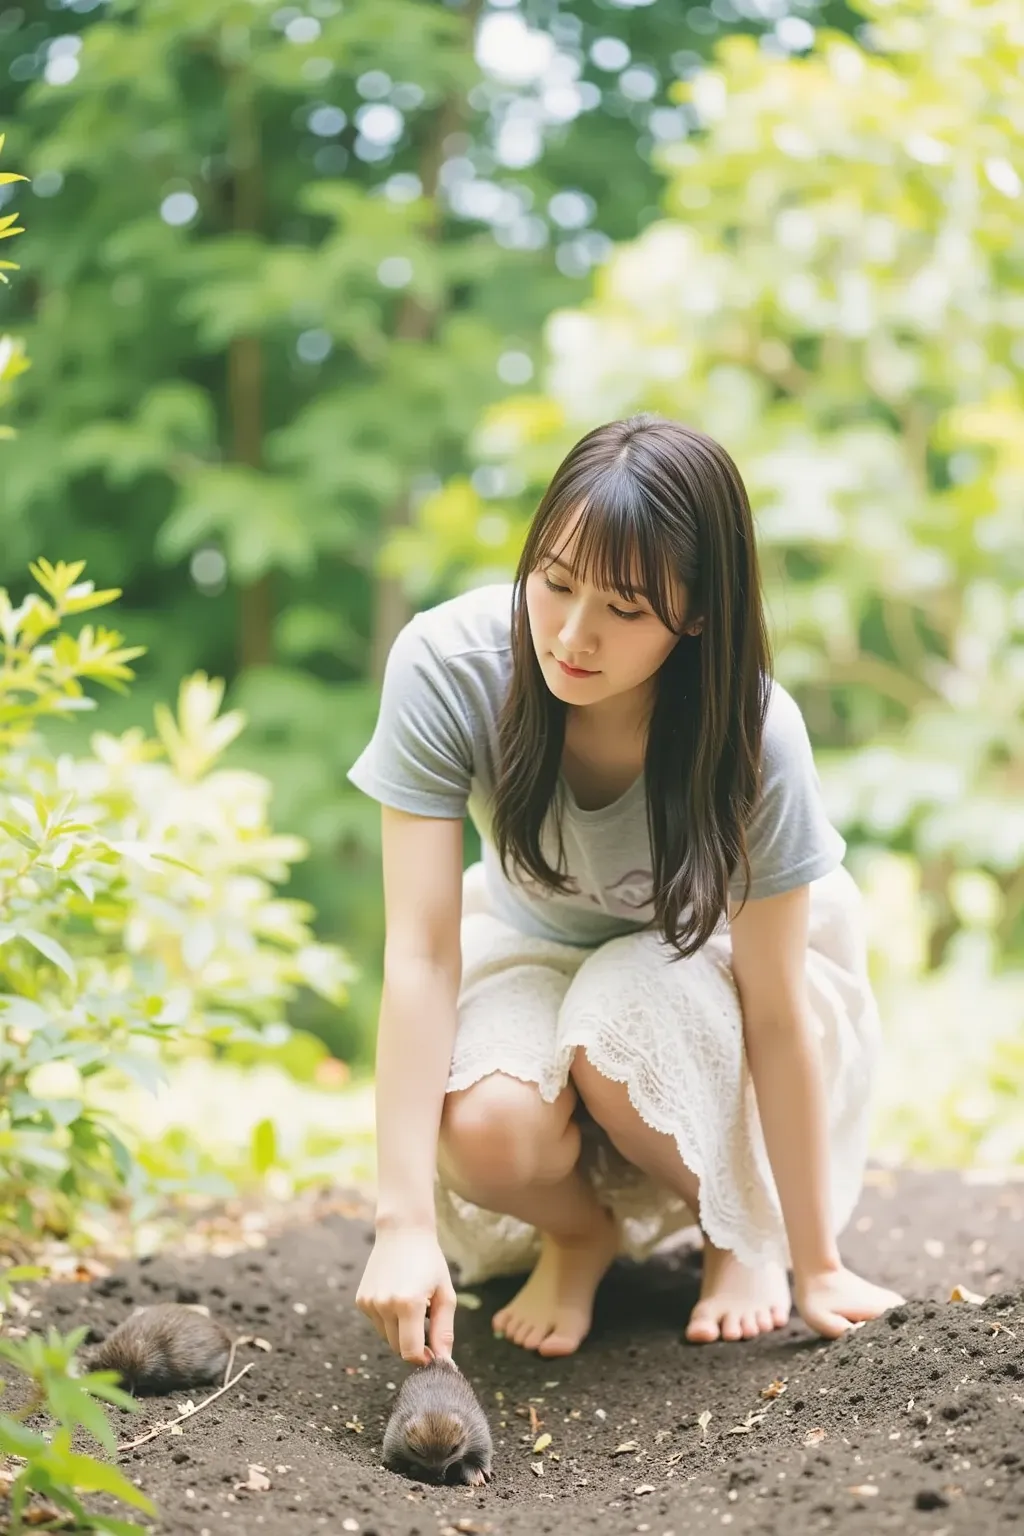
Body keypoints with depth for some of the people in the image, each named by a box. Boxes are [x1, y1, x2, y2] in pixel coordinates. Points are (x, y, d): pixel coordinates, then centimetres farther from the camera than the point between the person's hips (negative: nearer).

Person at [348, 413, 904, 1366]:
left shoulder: (754, 736, -32)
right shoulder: (446, 664, -31)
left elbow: (776, 1013, -24)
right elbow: (421, 952, -31)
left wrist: (815, 1263, -17)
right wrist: (405, 1223, -35)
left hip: (715, 957, 0)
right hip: (535, 942, 1)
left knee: (620, 1023, -35)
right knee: (487, 1131, -31)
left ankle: (745, 1233, -1)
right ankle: (580, 1235, 7)